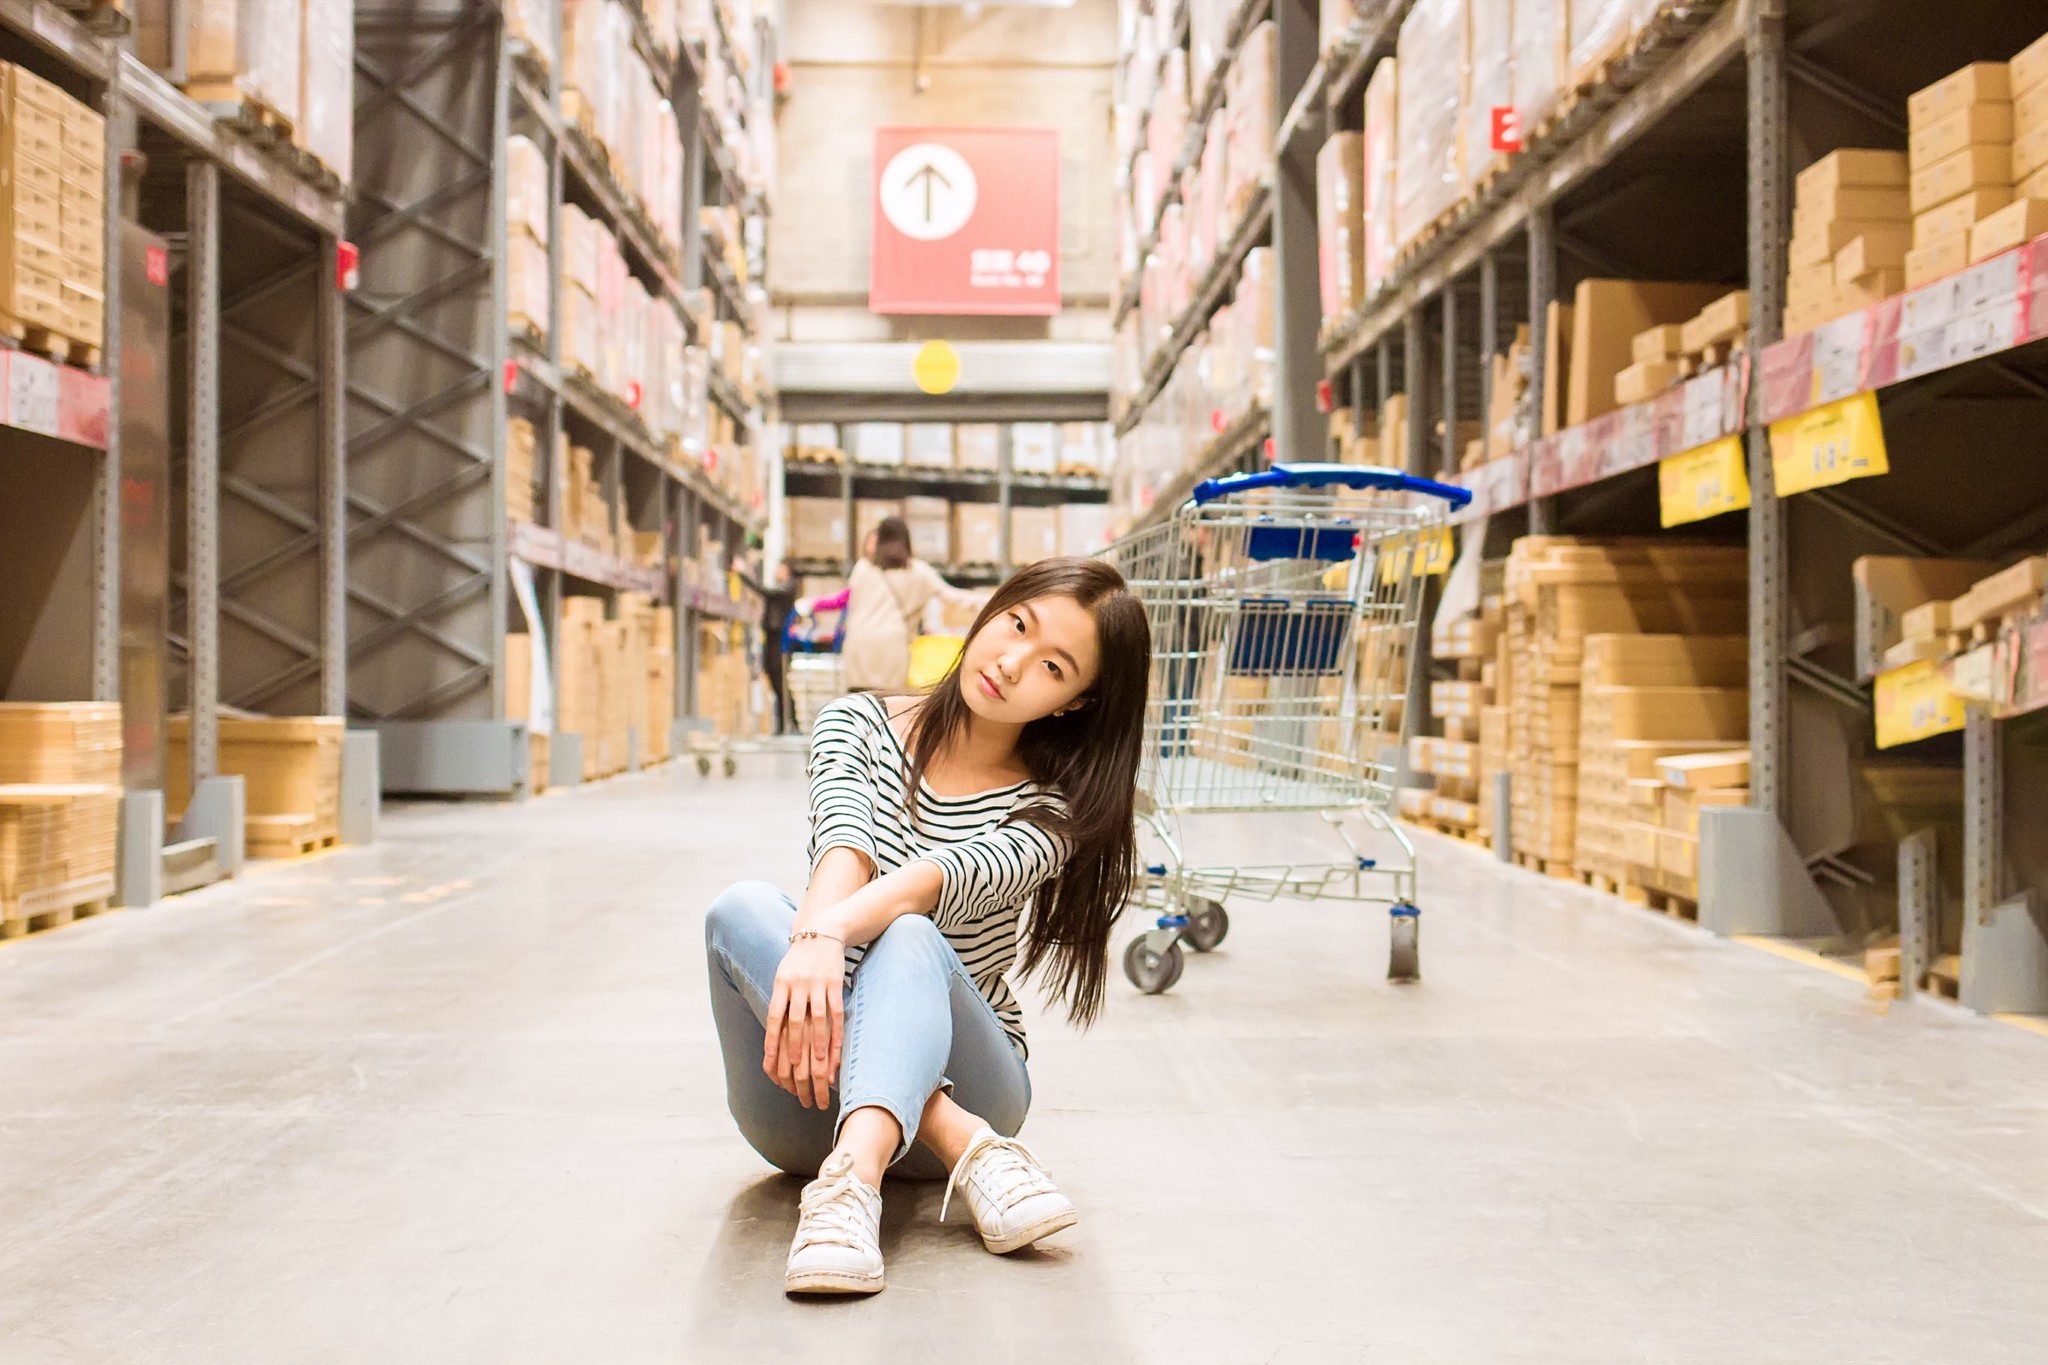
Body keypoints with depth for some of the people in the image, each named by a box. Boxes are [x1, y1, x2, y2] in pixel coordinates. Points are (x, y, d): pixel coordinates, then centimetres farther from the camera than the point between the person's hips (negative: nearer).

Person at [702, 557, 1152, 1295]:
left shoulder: (1049, 812, -3)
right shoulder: (858, 725, 3)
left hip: (962, 1078, -2)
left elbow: (950, 875, -25)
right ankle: (968, 1149, -43)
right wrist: (809, 941, -40)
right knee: (743, 907, -29)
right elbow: (845, 840, -18)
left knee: (911, 939, -34)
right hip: (805, 1110, 2)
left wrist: (829, 930, -45)